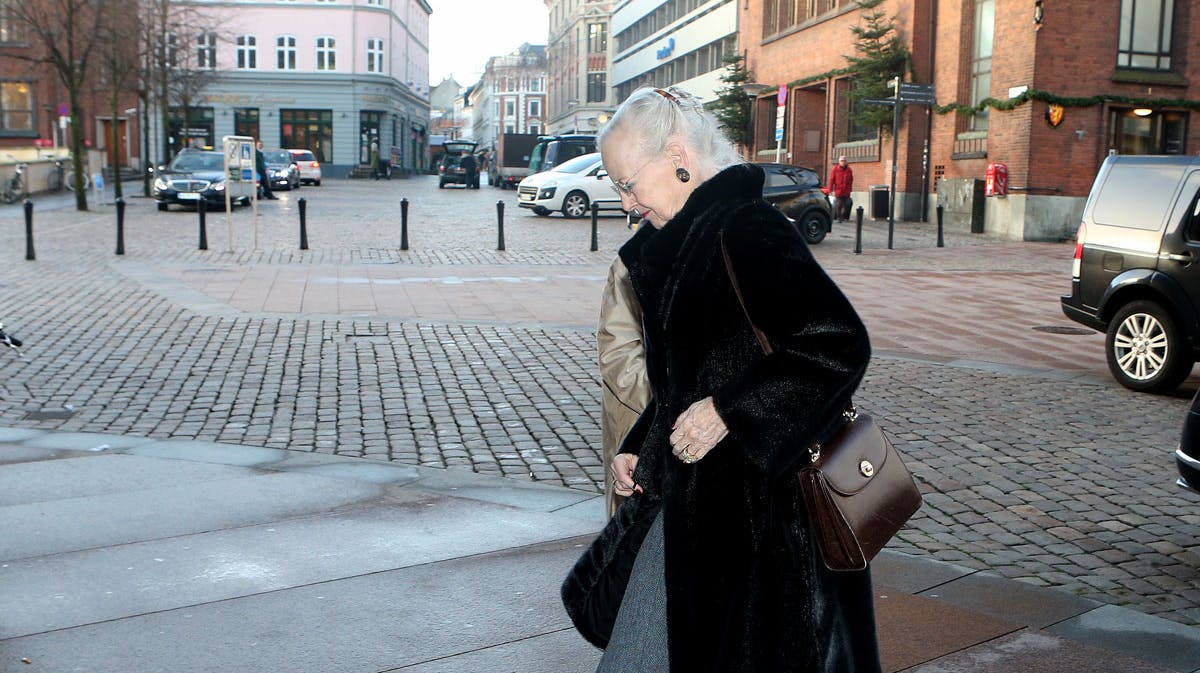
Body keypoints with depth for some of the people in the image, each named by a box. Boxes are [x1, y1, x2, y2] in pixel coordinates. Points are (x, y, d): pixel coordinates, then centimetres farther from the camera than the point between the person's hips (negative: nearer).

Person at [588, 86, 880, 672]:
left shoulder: (748, 232, -17)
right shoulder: (676, 245, 12)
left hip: (764, 506, -9)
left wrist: (728, 411, -23)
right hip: (693, 501, 9)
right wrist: (639, 452, 9)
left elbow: (840, 344, -25)